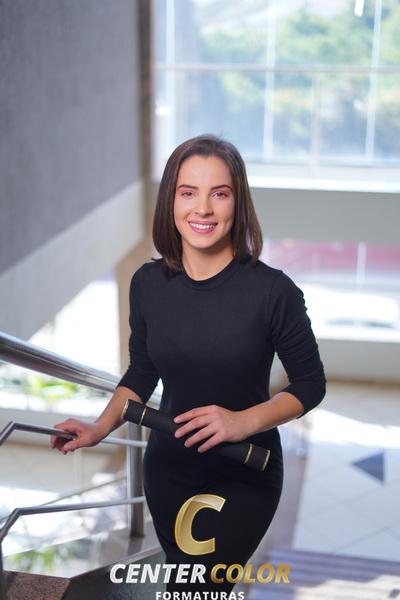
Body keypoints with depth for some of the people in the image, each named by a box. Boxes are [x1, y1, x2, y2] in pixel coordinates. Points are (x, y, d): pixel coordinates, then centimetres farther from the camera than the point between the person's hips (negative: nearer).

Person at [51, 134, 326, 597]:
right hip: (167, 469, 4)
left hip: (243, 477, -4)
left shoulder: (273, 290, -21)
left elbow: (310, 384, -10)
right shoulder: (148, 283, -9)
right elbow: (141, 372, 5)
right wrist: (101, 428, -9)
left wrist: (244, 421, -24)